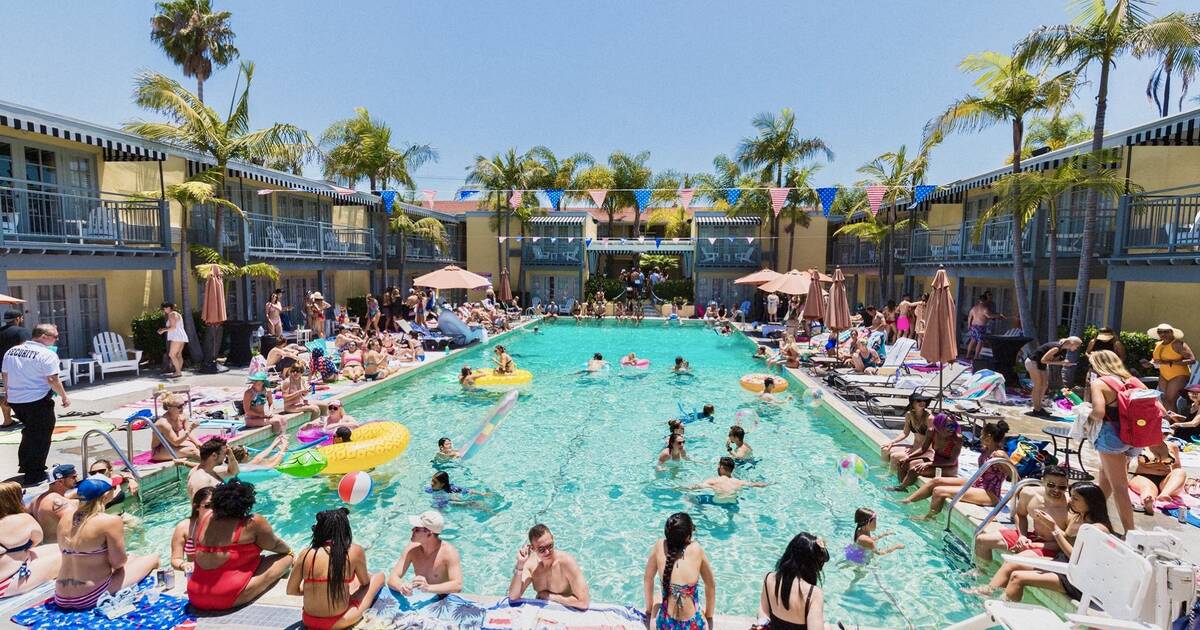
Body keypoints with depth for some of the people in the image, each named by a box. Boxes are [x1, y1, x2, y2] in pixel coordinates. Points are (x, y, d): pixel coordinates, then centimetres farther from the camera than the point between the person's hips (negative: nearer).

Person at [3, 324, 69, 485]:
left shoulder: (11, 351, 7)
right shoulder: (47, 354, -17)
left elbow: (5, 375, 16)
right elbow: (52, 380, -19)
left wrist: (7, 394, 29)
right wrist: (64, 397, -7)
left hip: (15, 400, 8)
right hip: (38, 401, -8)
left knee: (30, 432, 26)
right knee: (41, 437, 5)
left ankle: (25, 465, 36)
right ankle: (34, 475, 10)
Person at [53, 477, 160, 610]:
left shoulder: (66, 515, 0)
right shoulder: (111, 521, -20)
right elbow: (118, 563, -14)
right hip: (92, 598, -8)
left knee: (133, 557, 28)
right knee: (153, 558, 13)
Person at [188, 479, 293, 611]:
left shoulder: (206, 520, 6)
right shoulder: (253, 522, -10)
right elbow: (275, 545, 5)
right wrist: (289, 551, 26)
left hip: (197, 600, 7)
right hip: (229, 598, -7)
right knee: (285, 558, 6)